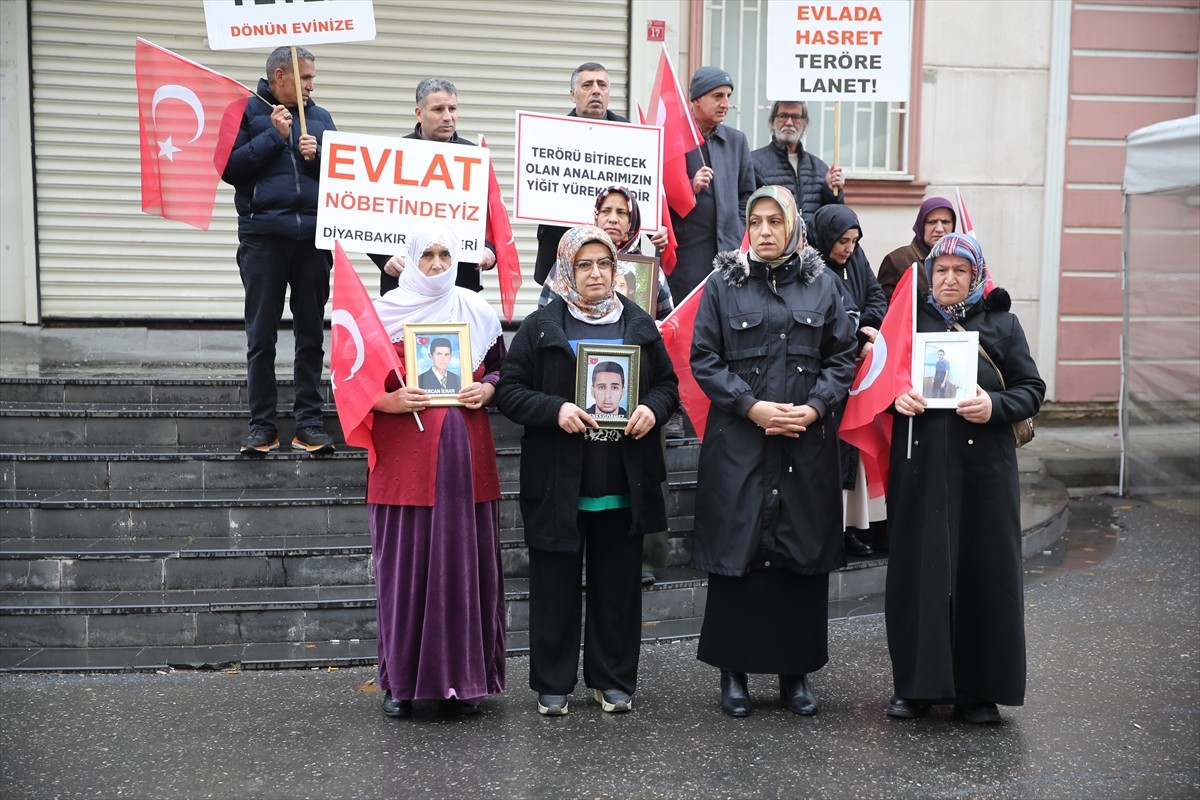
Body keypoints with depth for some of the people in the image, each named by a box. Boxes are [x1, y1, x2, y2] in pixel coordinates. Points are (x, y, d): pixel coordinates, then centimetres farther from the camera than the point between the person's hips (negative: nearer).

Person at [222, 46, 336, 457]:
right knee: (261, 337, 1)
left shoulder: (320, 117, 15)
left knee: (311, 336, 5)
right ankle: (262, 424, 7)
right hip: (262, 237, -3)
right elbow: (229, 168, -7)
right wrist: (274, 135, -8)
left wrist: (317, 156, -4)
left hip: (313, 237, 3)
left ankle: (310, 422, 11)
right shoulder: (246, 111, 4)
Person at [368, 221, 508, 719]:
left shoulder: (477, 313, 9)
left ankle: (463, 676, 14)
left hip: (466, 456, 2)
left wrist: (487, 389, -3)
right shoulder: (385, 311, 3)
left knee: (464, 562, 4)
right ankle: (402, 681, 11)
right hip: (404, 458, -2)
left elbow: (503, 371, 18)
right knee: (405, 565, 0)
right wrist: (388, 401, -14)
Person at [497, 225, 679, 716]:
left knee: (619, 583, 9)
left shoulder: (640, 325, 10)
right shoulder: (541, 326, 1)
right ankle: (552, 684, 18)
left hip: (624, 484, 2)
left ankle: (614, 679, 23)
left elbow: (668, 382, 15)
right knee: (555, 584, 5)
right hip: (558, 483, -2)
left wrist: (653, 409, -7)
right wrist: (554, 410, -18)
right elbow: (510, 390, -2)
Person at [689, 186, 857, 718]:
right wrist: (751, 405, -13)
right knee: (737, 551, 1)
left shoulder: (822, 284, 8)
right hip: (739, 443, -2)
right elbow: (704, 359, -1)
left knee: (804, 554, 5)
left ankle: (796, 671, 17)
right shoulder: (724, 283, 3)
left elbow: (843, 356, 6)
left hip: (808, 443, 2)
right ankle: (734, 670, 13)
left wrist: (815, 407, -9)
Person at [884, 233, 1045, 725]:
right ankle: (916, 684, 12)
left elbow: (1031, 389, 5)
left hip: (983, 468, 0)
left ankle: (978, 688, 13)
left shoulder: (1002, 324, 8)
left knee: (981, 572, 2)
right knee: (918, 572, 2)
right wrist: (896, 397, -9)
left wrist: (995, 405, -15)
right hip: (919, 467, 1)